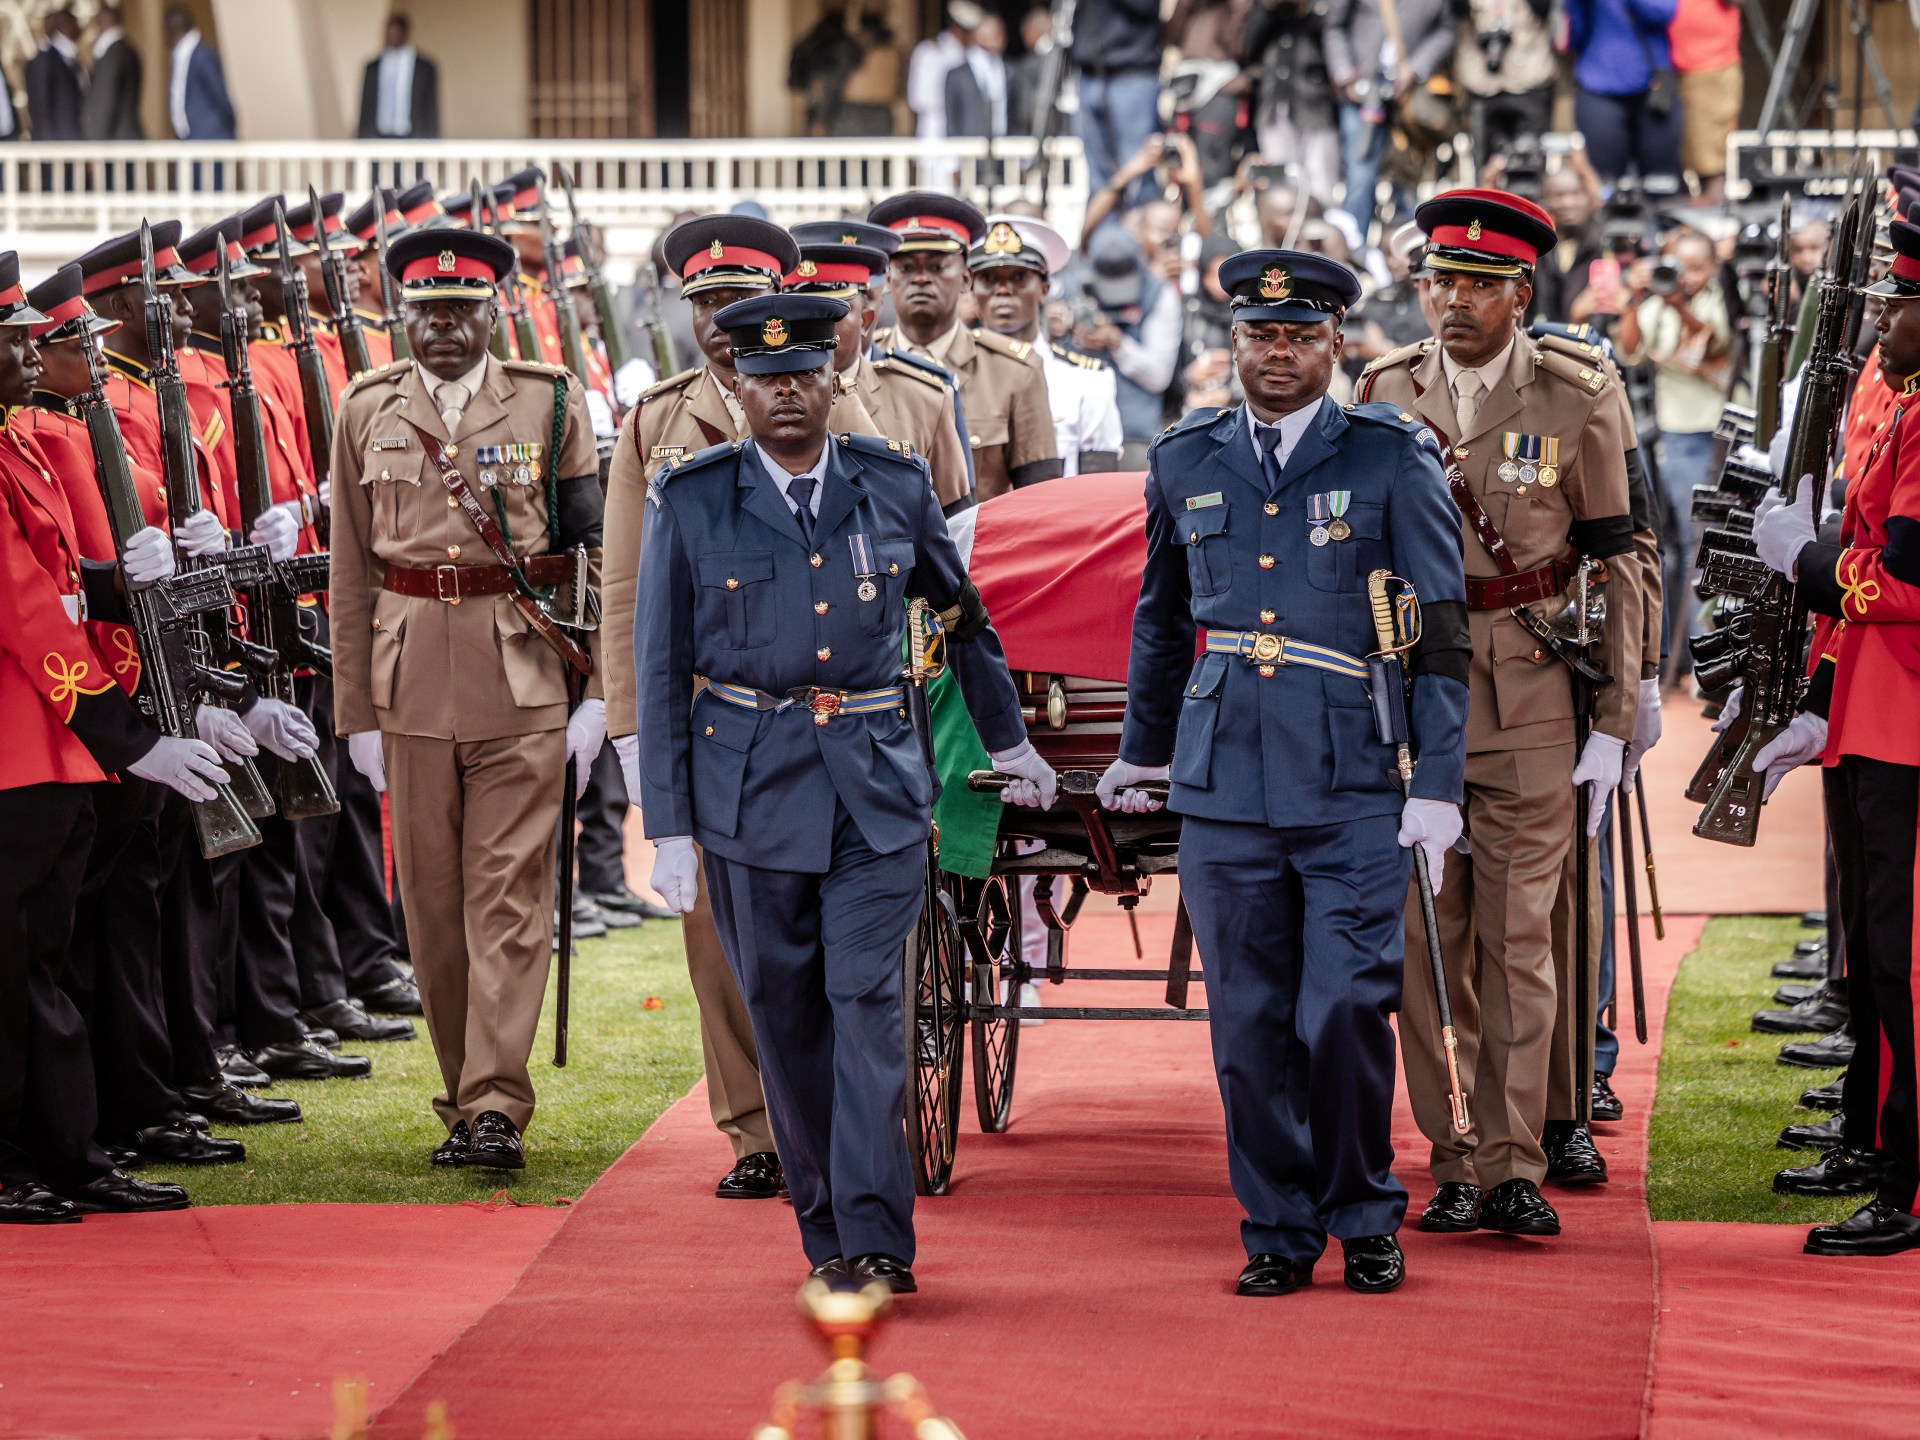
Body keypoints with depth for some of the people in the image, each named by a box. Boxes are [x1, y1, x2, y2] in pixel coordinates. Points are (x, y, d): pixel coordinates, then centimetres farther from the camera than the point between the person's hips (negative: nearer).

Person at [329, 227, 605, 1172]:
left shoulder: (551, 405, 3)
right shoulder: (367, 412, 8)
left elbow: (596, 555, 2)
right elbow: (351, 573, 10)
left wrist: (599, 694, -4)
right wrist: (357, 711, 6)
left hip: (524, 677, -2)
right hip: (412, 682, 2)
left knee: (511, 892, -8)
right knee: (432, 898, 6)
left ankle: (497, 1104, -10)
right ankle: (463, 1100, 16)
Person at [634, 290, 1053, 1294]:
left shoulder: (894, 487, 4)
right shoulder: (690, 502, 0)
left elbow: (963, 612, 21)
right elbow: (660, 671, 2)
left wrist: (1009, 740, 29)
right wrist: (667, 825, -2)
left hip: (876, 784, 0)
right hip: (750, 787, 0)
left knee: (868, 1001, -10)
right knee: (785, 1013, 5)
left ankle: (876, 1239, -12)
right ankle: (826, 1236, 17)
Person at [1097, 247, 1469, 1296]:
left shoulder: (1393, 461, 0)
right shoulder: (1185, 464, 10)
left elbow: (1442, 634, 0)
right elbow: (1162, 618, 25)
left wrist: (1438, 785, -6)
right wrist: (1142, 750, 31)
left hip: (1355, 789, -3)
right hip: (1225, 788, 3)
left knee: (1345, 1007, -9)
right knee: (1251, 1022, 3)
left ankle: (1365, 1217, 11)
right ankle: (1278, 1232, 15)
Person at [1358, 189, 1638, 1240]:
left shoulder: (1576, 402, -1)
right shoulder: (1385, 393, 5)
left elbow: (1610, 561, 1)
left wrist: (1613, 724, -2)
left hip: (1532, 695, -2)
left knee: (1518, 934, -2)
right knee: (1430, 934, 2)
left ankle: (1515, 1165, 3)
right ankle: (1456, 1166, 8)